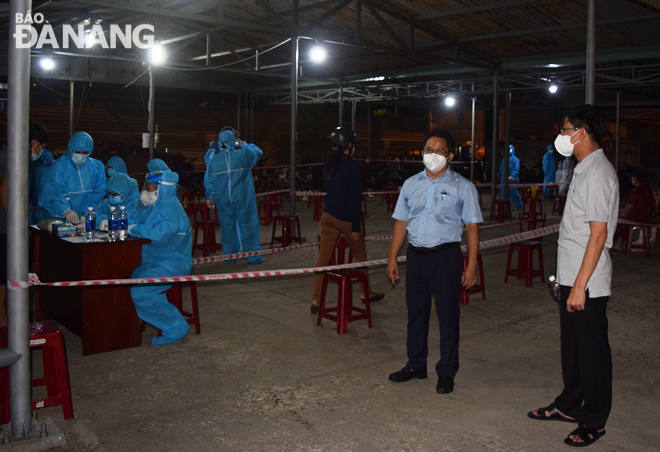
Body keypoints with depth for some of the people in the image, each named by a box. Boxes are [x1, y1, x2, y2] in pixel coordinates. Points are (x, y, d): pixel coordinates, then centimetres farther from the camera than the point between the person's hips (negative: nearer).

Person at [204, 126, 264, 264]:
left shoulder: (213, 159, -3)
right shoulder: (243, 154, -8)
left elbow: (208, 180, 5)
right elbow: (258, 151, 12)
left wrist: (210, 196, 19)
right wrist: (243, 144, 23)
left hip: (223, 200, 2)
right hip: (243, 198, -2)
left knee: (227, 226, 11)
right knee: (248, 224, 4)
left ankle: (229, 256, 17)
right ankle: (252, 256, 6)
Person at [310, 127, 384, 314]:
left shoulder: (329, 165, 5)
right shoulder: (353, 167, -15)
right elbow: (356, 198, -16)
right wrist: (356, 227, -14)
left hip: (328, 216, 5)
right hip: (346, 219, -5)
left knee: (324, 256, 3)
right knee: (360, 254, 15)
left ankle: (316, 300, 1)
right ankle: (365, 292, 29)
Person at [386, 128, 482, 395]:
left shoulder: (463, 187, -1)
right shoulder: (411, 184, 10)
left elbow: (472, 227, -4)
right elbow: (401, 222, 12)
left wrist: (471, 265, -10)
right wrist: (392, 258, 7)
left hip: (445, 256, -4)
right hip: (415, 255, 4)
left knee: (447, 315, 2)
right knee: (415, 313, 13)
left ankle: (446, 373, 16)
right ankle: (416, 365, 28)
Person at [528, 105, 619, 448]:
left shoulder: (597, 174, -18)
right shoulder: (584, 171, 13)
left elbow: (598, 234, -22)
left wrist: (580, 285, -22)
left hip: (586, 283, -9)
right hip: (572, 277, 9)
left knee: (592, 351, 4)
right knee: (571, 346, 19)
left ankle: (593, 421, 18)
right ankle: (569, 405, 33)